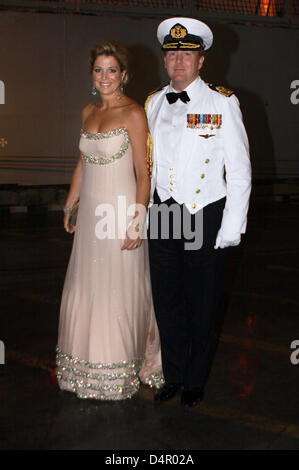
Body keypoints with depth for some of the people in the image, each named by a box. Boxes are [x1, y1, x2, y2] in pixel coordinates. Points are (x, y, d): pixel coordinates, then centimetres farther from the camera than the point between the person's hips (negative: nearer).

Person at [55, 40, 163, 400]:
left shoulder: (134, 114, -9)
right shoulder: (88, 113, 11)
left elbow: (143, 173, -12)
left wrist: (138, 221, -17)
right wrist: (70, 205, 20)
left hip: (120, 211, -7)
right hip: (90, 212, 7)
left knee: (119, 290, 3)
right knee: (85, 287, 13)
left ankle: (119, 368, 21)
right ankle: (88, 364, 30)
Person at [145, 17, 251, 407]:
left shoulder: (222, 103, -5)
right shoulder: (153, 103, 8)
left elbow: (239, 170, -6)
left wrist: (232, 228, -10)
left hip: (205, 214, -4)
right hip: (162, 214, 4)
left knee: (201, 304, 9)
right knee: (166, 301, 12)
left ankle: (195, 381, 28)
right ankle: (173, 376, 31)